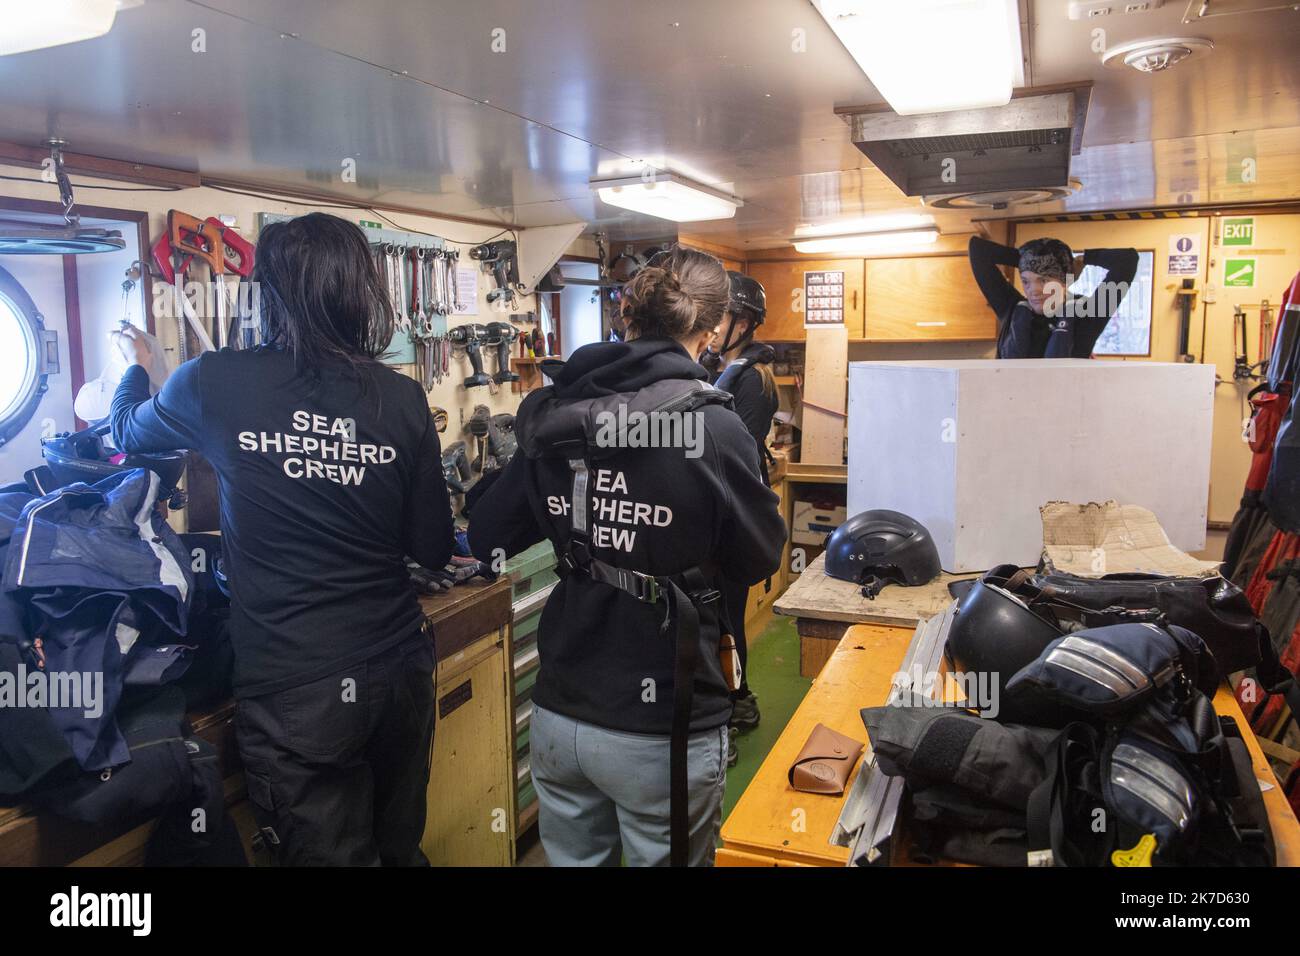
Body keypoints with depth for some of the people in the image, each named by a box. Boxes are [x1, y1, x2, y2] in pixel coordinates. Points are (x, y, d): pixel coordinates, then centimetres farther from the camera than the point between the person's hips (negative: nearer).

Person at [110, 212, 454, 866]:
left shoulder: (213, 386, -9)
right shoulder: (402, 399, -6)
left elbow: (128, 432, 15)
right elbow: (433, 549, 1)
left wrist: (137, 368, 35)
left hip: (291, 692, -3)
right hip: (401, 672, 3)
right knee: (400, 848, 23)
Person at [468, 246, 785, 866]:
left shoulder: (550, 416, -4)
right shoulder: (712, 427, -18)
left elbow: (485, 539, 5)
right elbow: (759, 559, -5)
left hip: (558, 717, 5)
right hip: (662, 732, -4)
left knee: (572, 858, 23)